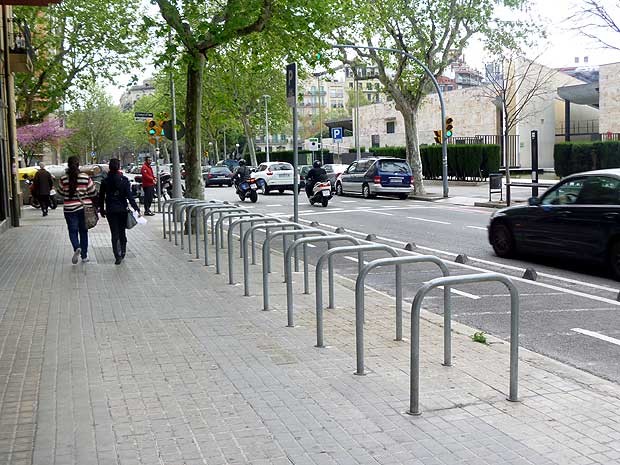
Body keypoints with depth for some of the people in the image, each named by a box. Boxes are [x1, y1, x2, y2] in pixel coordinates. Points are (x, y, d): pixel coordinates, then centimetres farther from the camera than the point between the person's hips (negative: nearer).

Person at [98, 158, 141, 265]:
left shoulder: (105, 181, -2)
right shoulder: (124, 180, -7)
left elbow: (101, 197, 4)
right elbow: (129, 195, -11)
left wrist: (102, 210, 15)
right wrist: (136, 208, -9)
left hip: (110, 211, 0)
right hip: (122, 209, 0)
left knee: (115, 233, 2)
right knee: (122, 232, 16)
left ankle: (118, 256, -6)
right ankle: (122, 252, 24)